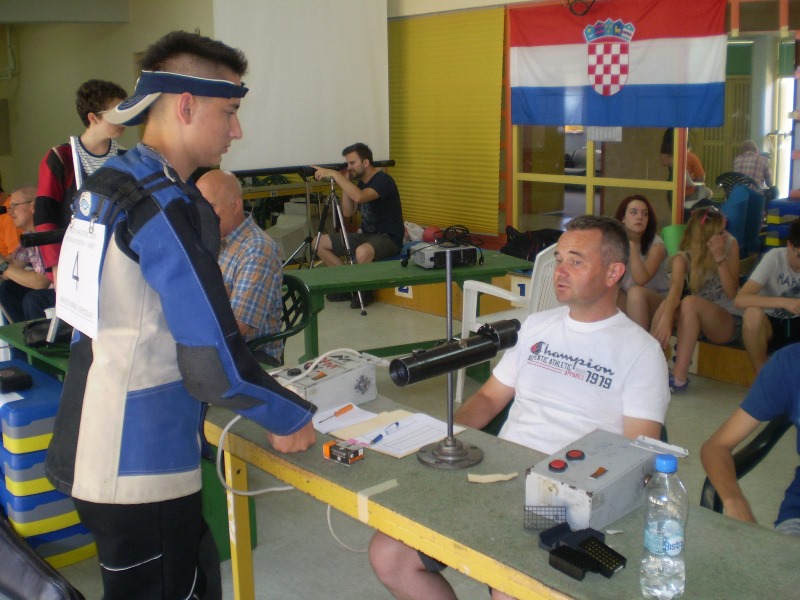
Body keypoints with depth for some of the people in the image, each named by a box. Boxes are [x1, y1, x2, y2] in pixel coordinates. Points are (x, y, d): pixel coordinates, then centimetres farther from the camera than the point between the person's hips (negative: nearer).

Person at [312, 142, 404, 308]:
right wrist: (345, 182, -1)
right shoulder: (361, 182, 10)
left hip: (388, 238, -9)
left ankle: (365, 290, -12)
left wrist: (334, 174, -31)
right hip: (367, 235, 9)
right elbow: (348, 212, 6)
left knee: (362, 252, -42)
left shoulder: (383, 180, -17)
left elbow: (359, 197, -36)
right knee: (320, 242, 0)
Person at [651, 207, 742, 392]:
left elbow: (732, 292, -14)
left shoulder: (730, 244, -9)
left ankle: (679, 378, -34)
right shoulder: (683, 258, -9)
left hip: (730, 321, -2)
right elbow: (675, 289, -30)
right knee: (668, 305, -29)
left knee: (690, 302, -33)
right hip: (697, 321, 2)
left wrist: (720, 258, -27)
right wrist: (665, 319, -49)